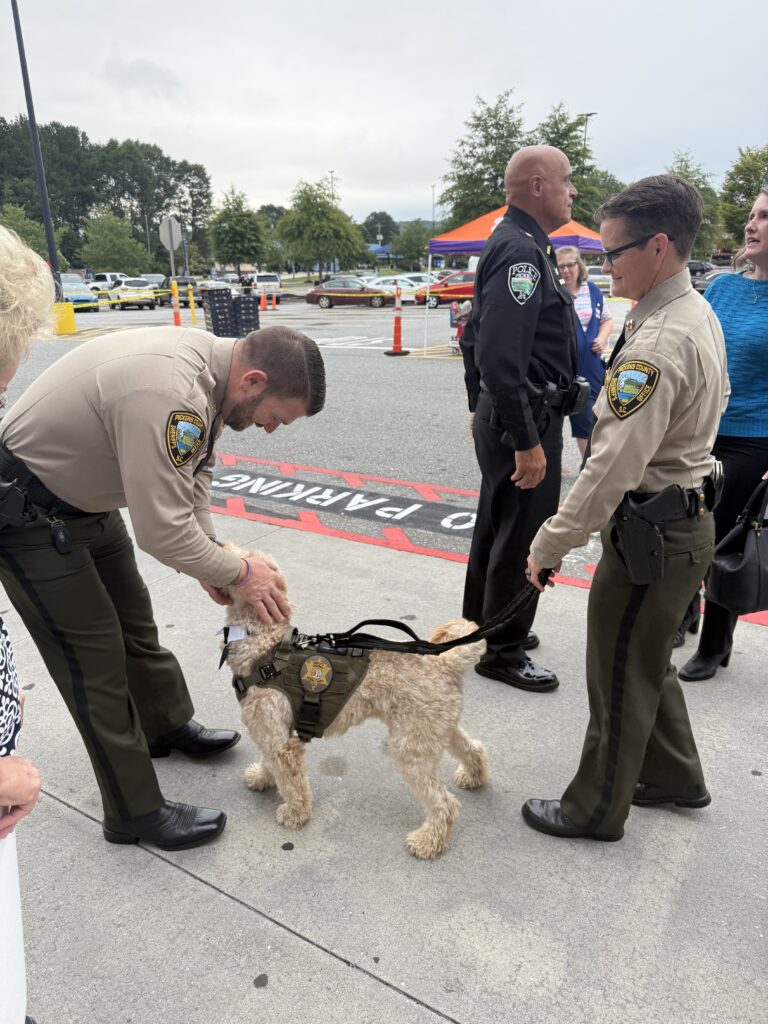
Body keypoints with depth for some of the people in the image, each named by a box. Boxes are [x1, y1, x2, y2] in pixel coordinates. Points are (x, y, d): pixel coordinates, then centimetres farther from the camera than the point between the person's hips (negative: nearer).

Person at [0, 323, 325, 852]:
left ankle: (167, 726, 44)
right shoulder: (166, 395, -37)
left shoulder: (209, 361, -6)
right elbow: (162, 531, -34)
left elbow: (193, 472, 3)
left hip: (84, 498, 9)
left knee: (134, 618, 21)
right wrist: (240, 572, -19)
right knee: (96, 658, -2)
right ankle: (136, 812, 14)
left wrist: (210, 553, -7)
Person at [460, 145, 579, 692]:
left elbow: (475, 337, 20)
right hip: (524, 421, -11)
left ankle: (482, 627, 36)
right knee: (523, 540, 1)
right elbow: (502, 357, -28)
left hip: (500, 414, 11)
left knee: (497, 528, 20)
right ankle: (503, 652, 17)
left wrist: (480, 406, 24)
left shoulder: (511, 245, 15)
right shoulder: (522, 250, -18)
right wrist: (526, 441, -26)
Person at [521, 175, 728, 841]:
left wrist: (552, 544, -19)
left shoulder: (656, 343, -25)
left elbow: (615, 466, -28)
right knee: (649, 660, 25)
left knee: (621, 677, 8)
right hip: (689, 511, 10)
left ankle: (596, 810, 29)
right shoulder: (701, 314, 8)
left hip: (652, 530, -10)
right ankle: (675, 776, 45)